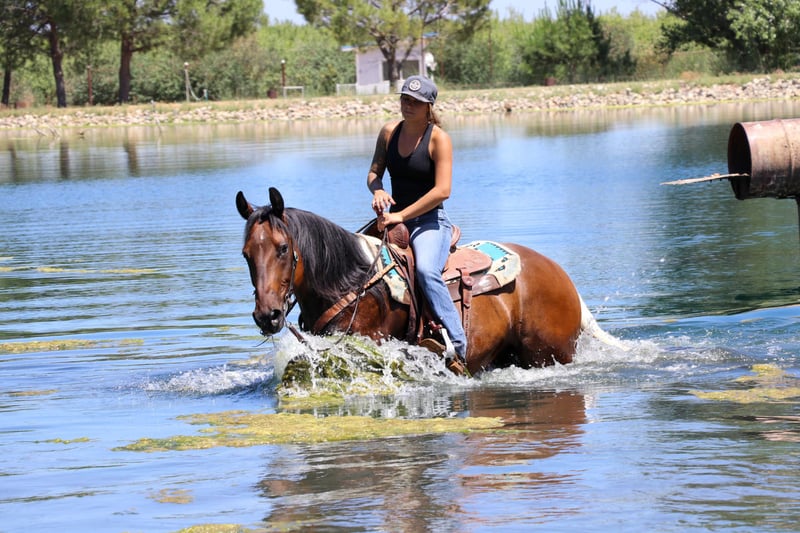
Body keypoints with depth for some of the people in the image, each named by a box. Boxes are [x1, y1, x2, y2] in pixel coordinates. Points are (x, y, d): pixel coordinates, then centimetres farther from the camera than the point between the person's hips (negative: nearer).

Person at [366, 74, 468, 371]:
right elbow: (374, 172, 13)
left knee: (426, 271, -34)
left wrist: (401, 216, -22)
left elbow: (442, 190, -19)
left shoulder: (439, 139, -11)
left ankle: (457, 347, -37)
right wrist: (377, 190, -12)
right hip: (395, 219, 7)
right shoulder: (389, 132, 6)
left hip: (430, 221, -7)